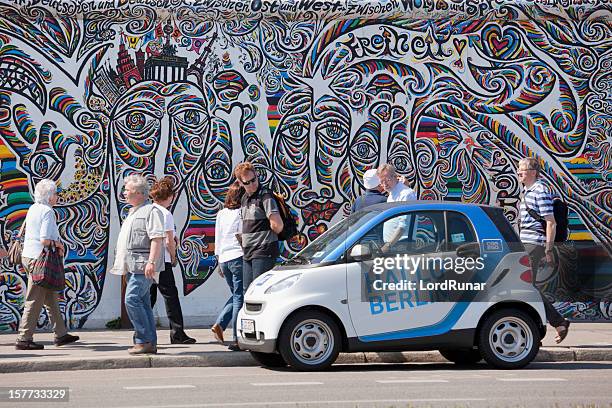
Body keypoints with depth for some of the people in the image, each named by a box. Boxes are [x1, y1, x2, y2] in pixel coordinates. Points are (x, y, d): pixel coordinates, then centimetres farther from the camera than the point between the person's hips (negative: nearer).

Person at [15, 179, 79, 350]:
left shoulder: (33, 209, 13)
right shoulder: (47, 211, -14)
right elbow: (45, 240, -23)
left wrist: (56, 245, 10)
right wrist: (58, 244, -4)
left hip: (28, 257, 10)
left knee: (50, 297, 16)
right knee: (35, 301, -4)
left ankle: (61, 334, 23)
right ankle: (24, 339, -1)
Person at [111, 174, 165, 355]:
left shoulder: (151, 211, -7)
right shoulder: (132, 213, 24)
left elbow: (157, 238, -16)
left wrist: (151, 262, -24)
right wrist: (119, 263, 25)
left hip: (143, 266, -10)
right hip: (132, 266, 10)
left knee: (132, 299, -18)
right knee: (143, 304, 8)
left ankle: (144, 340, -13)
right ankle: (150, 343, 11)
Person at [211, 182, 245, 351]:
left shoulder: (221, 214, 11)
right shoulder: (242, 213, -7)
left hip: (223, 259, 6)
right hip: (239, 257, -6)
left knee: (235, 295, 20)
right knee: (239, 298, -2)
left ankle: (219, 324, 4)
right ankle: (237, 340, -3)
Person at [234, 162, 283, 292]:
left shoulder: (265, 196, -12)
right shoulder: (244, 199, 16)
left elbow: (277, 225, -20)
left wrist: (268, 237, -2)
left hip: (263, 251, -9)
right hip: (248, 253, 9)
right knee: (247, 290, 10)